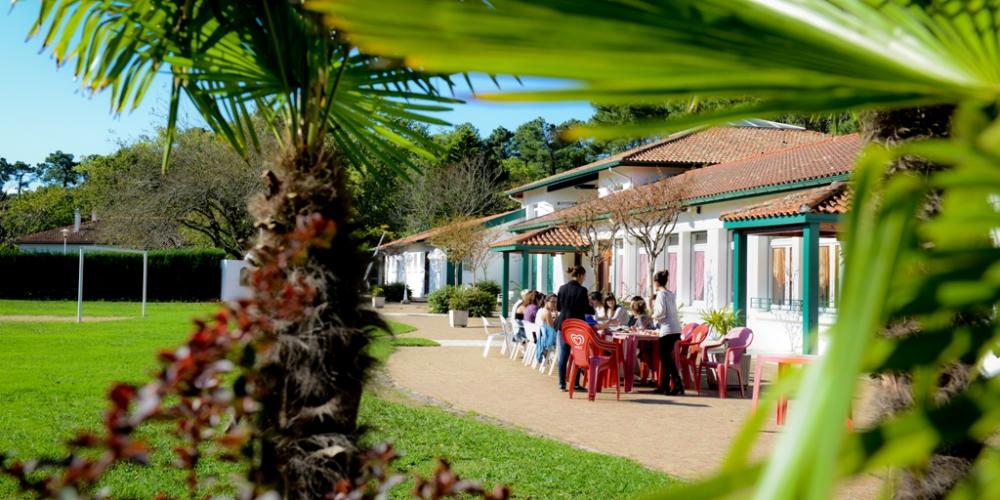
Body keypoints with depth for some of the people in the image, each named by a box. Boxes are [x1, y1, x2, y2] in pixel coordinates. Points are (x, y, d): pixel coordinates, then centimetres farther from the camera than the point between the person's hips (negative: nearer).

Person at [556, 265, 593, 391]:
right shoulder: (581, 290, -13)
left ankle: (562, 383, 9)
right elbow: (585, 309, -10)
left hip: (563, 324, 4)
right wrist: (592, 309, 11)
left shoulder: (562, 288, 2)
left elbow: (558, 306, 9)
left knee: (563, 354, 8)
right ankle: (576, 383, 9)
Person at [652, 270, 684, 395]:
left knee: (666, 358, -6)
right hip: (676, 329, 8)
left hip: (667, 330, -8)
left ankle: (678, 385, -16)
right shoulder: (671, 294, 17)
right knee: (666, 357, 13)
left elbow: (661, 311, -15)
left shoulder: (661, 294, -7)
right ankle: (664, 386, 15)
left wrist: (654, 316, 3)